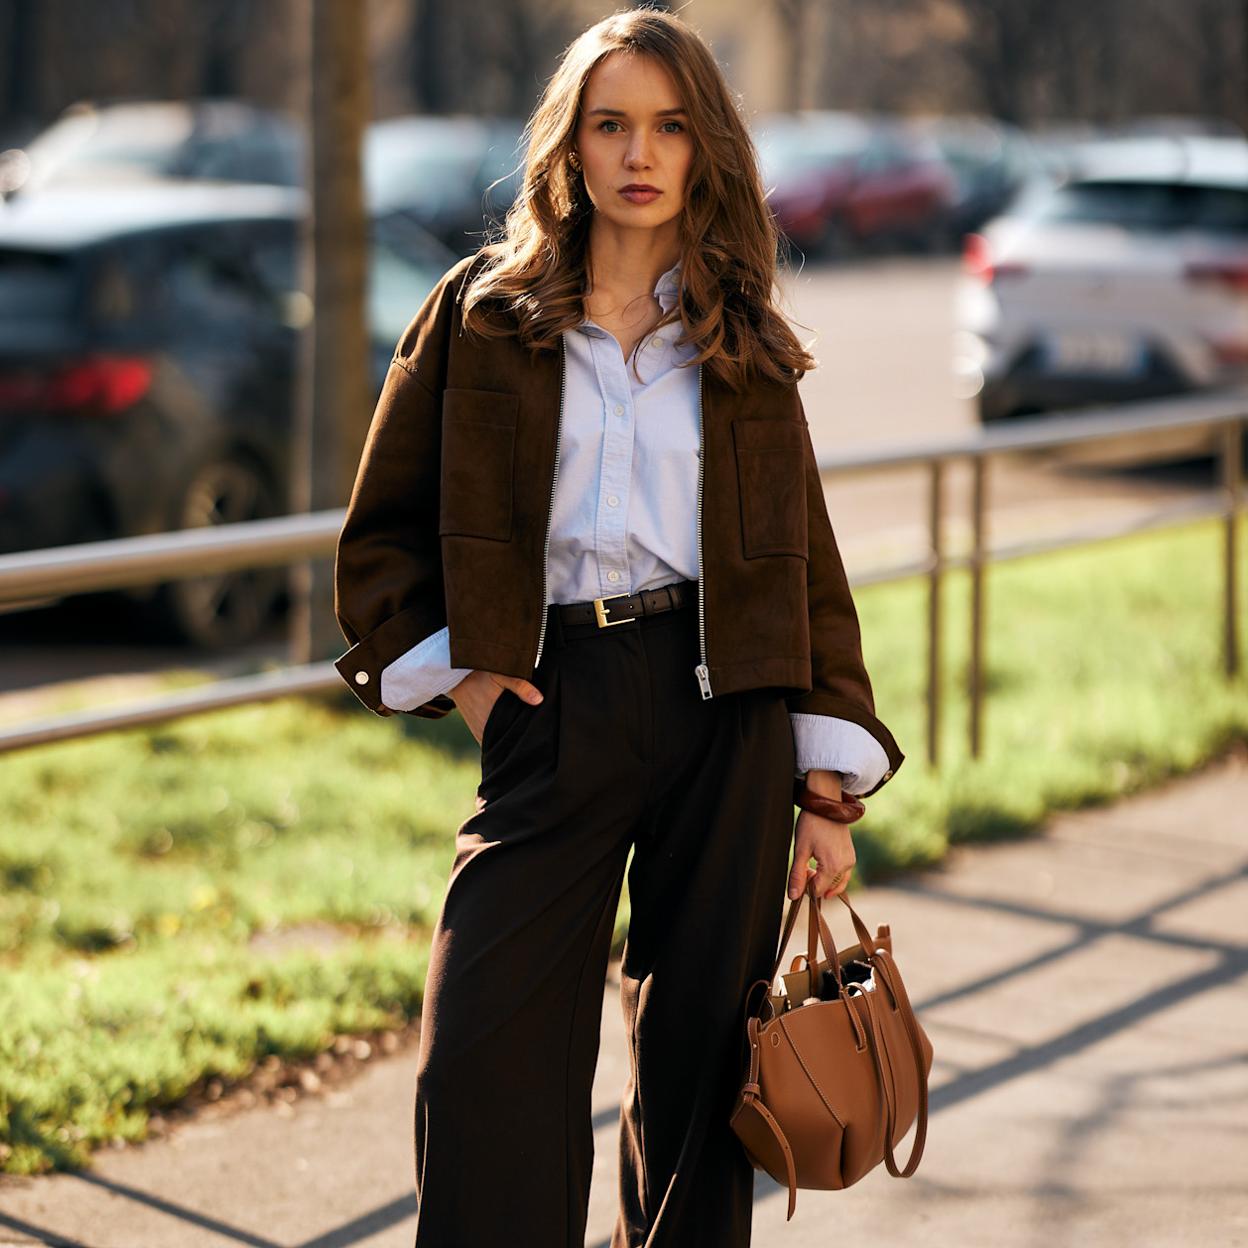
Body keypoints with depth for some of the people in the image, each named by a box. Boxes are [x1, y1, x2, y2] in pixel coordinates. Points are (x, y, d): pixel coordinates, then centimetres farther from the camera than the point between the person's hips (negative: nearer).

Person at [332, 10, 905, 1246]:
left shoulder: (745, 346, 10)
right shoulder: (481, 311, 7)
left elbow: (806, 564, 11)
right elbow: (381, 533, 12)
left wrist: (826, 789, 5)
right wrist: (451, 670, -2)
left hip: (724, 708, 1)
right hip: (552, 714, -1)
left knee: (699, 1053, 4)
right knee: (484, 1062, -9)